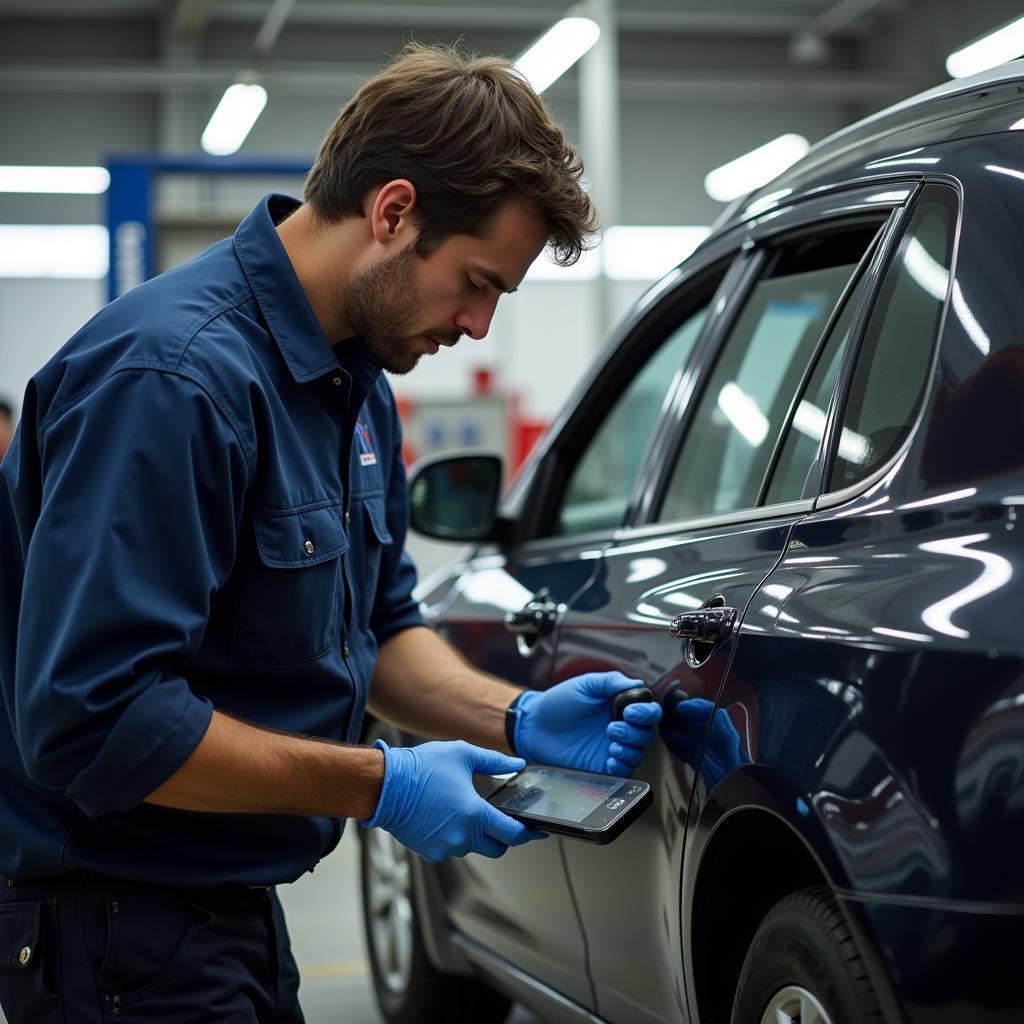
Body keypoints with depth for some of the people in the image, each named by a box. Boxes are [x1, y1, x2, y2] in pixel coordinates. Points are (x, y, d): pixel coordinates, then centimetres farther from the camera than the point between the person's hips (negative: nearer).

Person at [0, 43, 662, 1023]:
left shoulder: (360, 386, 7)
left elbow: (379, 626, 16)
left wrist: (517, 720, -3)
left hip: (232, 905, 9)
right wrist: (380, 786, -23)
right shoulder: (175, 374, -25)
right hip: (113, 923, -9)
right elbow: (92, 720, -30)